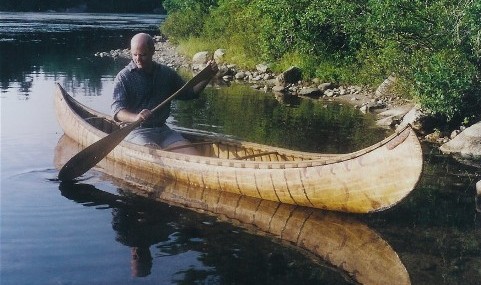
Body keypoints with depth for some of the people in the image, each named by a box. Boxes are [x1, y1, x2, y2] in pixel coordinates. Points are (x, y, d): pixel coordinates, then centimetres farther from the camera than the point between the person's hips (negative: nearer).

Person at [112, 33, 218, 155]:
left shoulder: (167, 73, 11)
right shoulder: (124, 77, -2)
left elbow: (189, 93, 22)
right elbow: (117, 110, -12)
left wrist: (207, 76, 7)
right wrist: (135, 117, -33)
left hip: (163, 130, 4)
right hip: (137, 132, -4)